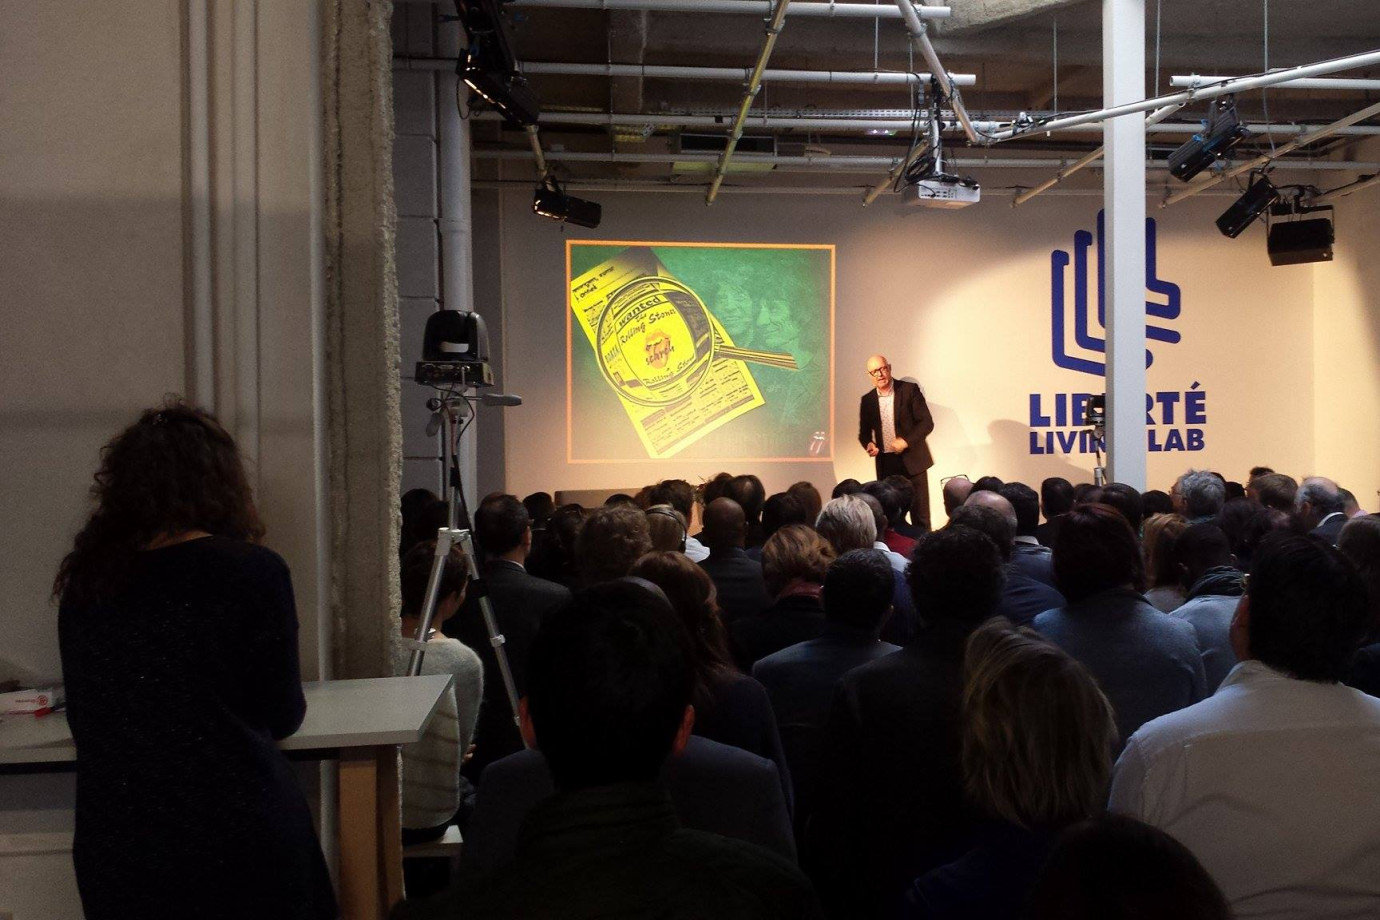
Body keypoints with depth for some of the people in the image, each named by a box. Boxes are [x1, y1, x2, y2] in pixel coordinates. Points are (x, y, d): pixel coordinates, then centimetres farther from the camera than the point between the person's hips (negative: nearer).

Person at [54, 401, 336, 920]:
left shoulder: (84, 581, 0)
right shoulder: (252, 571, -14)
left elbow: (84, 720, 11)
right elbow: (282, 717, -5)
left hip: (112, 846, 4)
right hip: (238, 843, -4)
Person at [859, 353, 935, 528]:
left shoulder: (909, 389, -3)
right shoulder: (867, 400, 7)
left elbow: (927, 422, -6)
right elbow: (864, 433, 15)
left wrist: (906, 441, -19)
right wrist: (869, 444, -8)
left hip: (912, 461, -3)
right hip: (885, 464, 3)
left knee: (920, 515, -1)